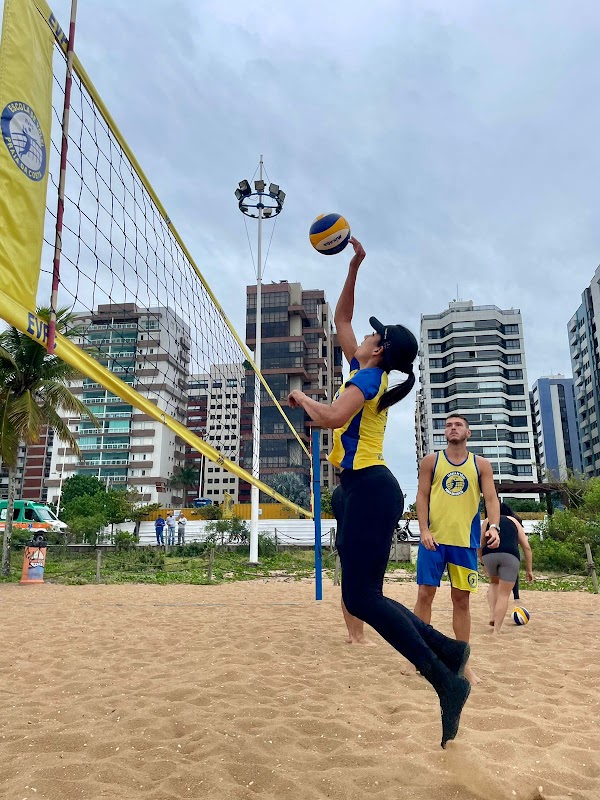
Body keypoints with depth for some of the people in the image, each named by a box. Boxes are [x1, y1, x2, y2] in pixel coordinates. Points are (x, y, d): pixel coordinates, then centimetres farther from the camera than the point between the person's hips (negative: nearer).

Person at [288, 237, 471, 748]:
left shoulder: (368, 377, -7)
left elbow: (331, 418, -24)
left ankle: (446, 681, -7)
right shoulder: (365, 372, 17)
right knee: (362, 594, 9)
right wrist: (354, 266, 23)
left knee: (360, 596, -13)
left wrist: (302, 397, -5)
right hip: (363, 489, 9)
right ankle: (448, 650, 14)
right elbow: (341, 318, 26)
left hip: (370, 489, -9)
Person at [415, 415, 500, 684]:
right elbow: (422, 496, 1)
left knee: (461, 599, 8)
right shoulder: (431, 461, 5)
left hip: (466, 541, 1)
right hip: (434, 538, -1)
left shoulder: (480, 465, 7)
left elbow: (491, 498, 0)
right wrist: (424, 529, -11)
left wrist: (494, 525, -19)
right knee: (425, 594, 0)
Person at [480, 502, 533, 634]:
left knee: (494, 582, 29)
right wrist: (529, 570, 24)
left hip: (489, 554, 1)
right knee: (504, 594, 7)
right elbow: (526, 547, 20)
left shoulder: (487, 521, 27)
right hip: (510, 555, -1)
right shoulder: (514, 521, 27)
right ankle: (496, 630, 2)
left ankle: (492, 616, 17)